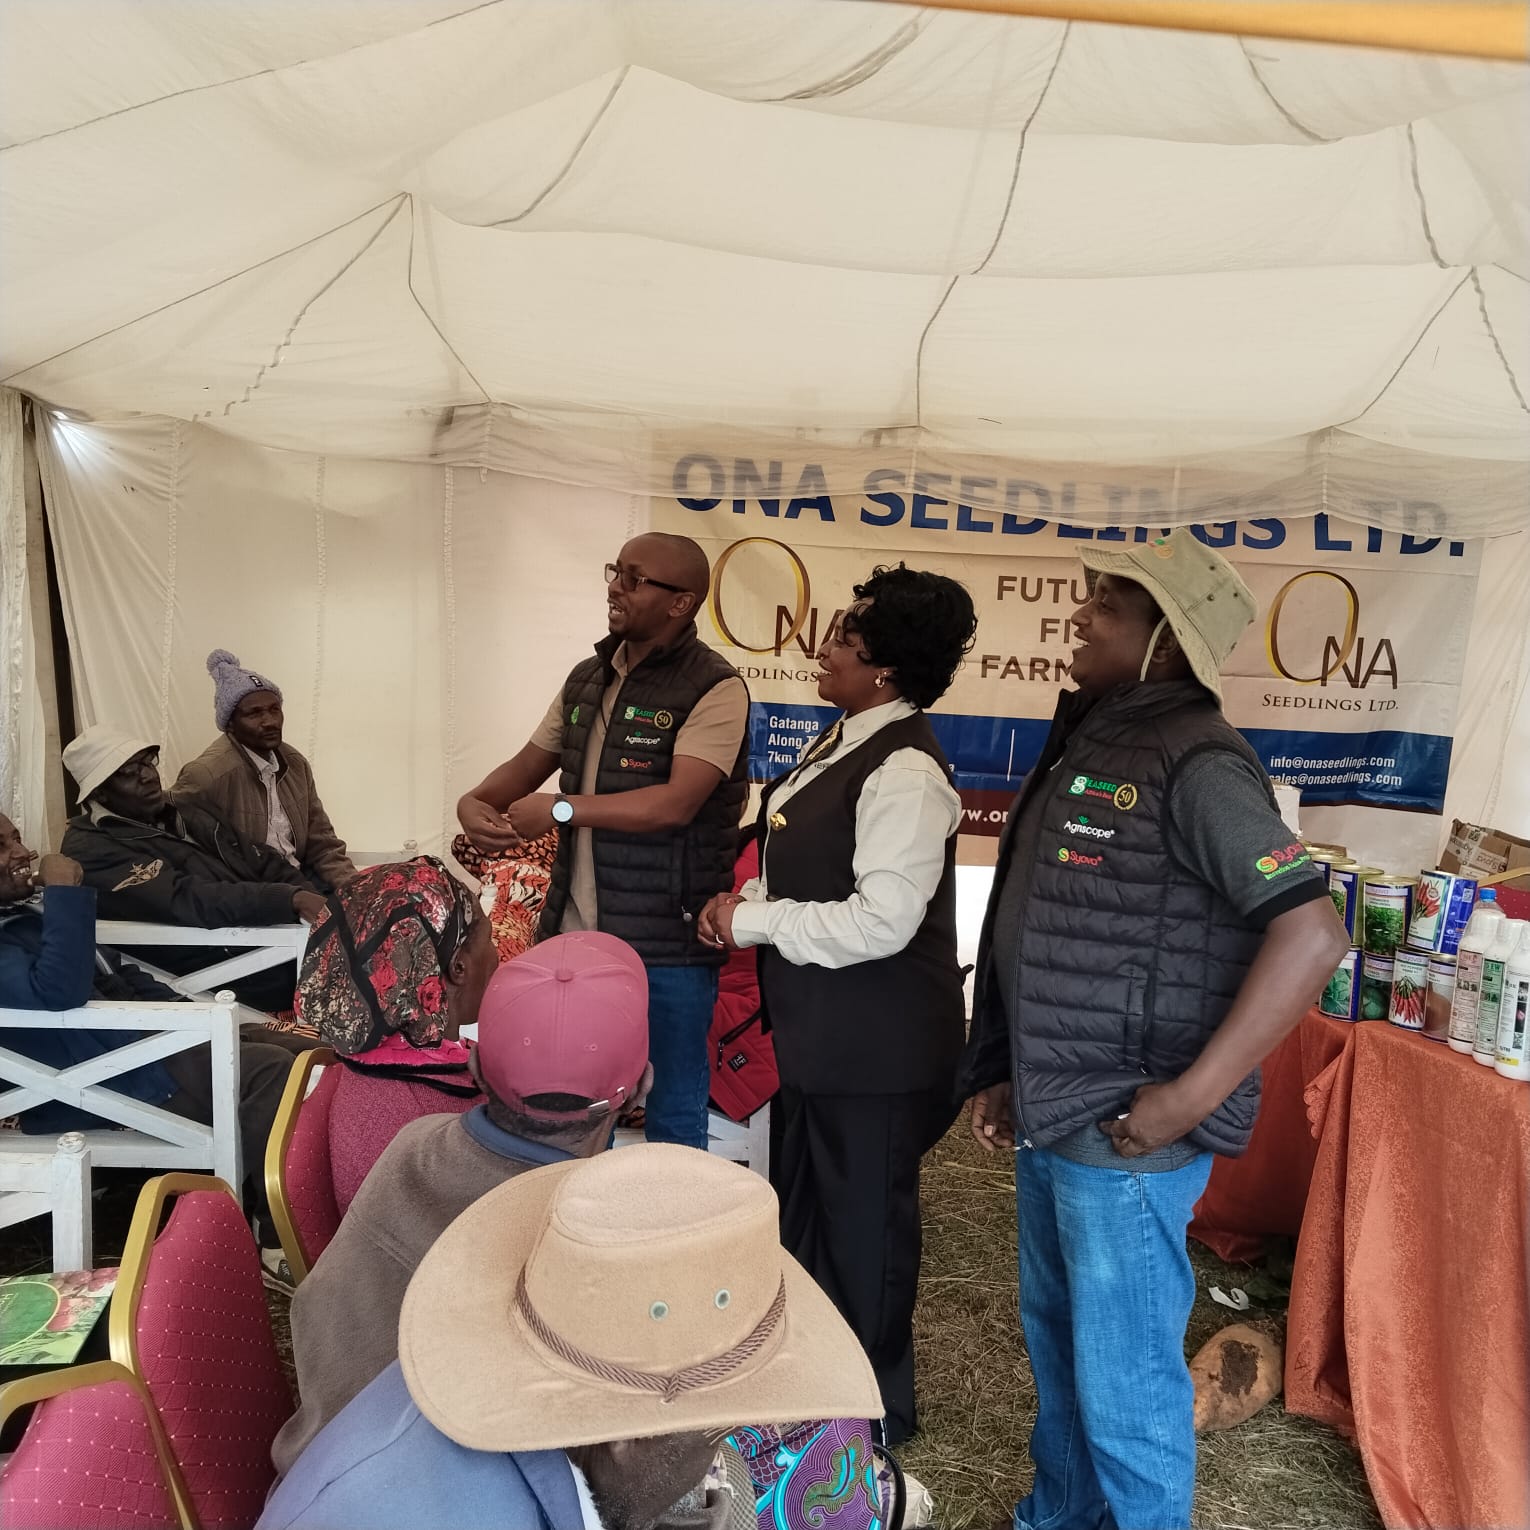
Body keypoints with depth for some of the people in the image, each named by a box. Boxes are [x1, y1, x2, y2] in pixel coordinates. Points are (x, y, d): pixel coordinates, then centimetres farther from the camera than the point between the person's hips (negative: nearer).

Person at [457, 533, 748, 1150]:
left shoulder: (715, 689, -13)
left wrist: (561, 809, -22)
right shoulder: (588, 677, 10)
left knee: (673, 1115, 8)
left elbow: (676, 803, -24)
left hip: (668, 944, -7)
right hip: (577, 934, 7)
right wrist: (475, 801, -4)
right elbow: (529, 764, 16)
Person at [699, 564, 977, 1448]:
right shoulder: (848, 743, 7)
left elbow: (879, 920, -28)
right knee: (808, 1206, 26)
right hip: (827, 1033, 10)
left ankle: (874, 1410, 37)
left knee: (863, 1228, 11)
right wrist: (748, 903, -2)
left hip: (876, 1043, -10)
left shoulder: (905, 772, -24)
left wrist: (753, 922, -19)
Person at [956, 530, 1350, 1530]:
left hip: (1125, 1138, -8)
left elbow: (1314, 933, -24)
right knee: (1054, 1337, 25)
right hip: (1050, 1119, 9)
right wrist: (1008, 1073, 13)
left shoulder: (1193, 761, -17)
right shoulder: (1089, 742, 8)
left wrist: (1189, 1097, -22)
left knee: (1123, 1381, 9)